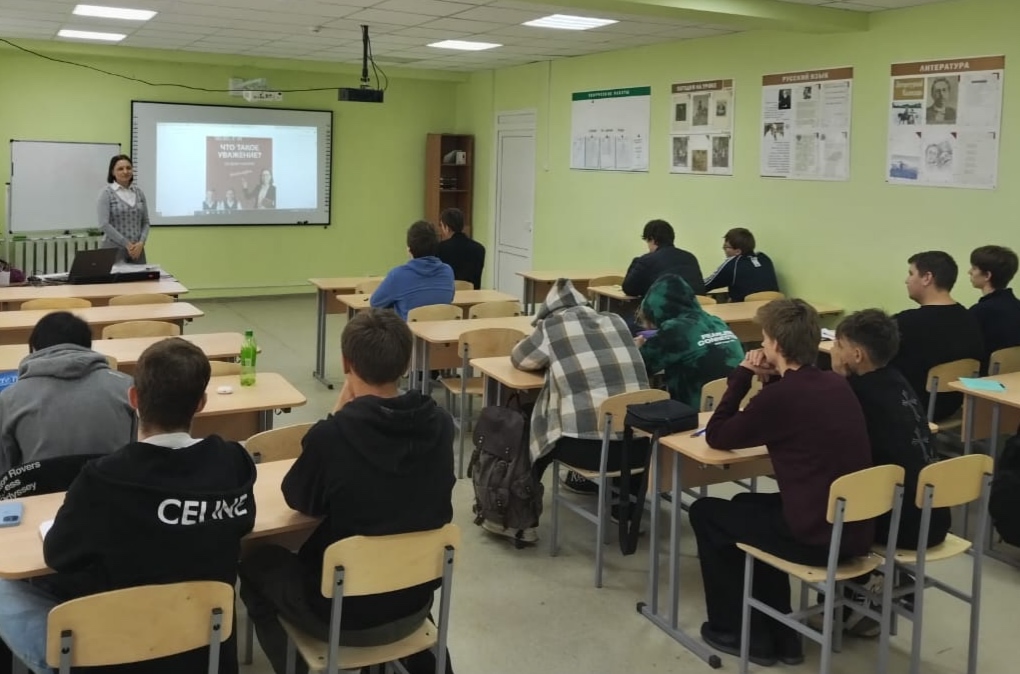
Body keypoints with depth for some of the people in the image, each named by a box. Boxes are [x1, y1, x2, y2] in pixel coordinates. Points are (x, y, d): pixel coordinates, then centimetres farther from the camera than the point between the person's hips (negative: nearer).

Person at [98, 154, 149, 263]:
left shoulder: (139, 192, 10)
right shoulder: (107, 194, -5)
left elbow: (145, 222, 10)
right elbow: (104, 224, -13)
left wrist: (141, 243, -7)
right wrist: (126, 244, -16)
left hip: (136, 249, 5)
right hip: (114, 249, -4)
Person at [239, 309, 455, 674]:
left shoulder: (331, 434, -26)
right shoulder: (439, 423, -12)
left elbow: (298, 500, -6)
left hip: (342, 614, -4)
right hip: (415, 601, 4)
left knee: (257, 562, 23)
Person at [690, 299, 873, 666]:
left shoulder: (780, 396, -17)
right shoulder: (836, 383, 6)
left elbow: (717, 436, -4)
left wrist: (742, 375, 3)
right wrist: (773, 379, 11)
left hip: (817, 537, -8)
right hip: (855, 531, 8)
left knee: (705, 512, 13)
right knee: (746, 505, 30)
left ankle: (738, 631, 22)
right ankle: (780, 631, 31)